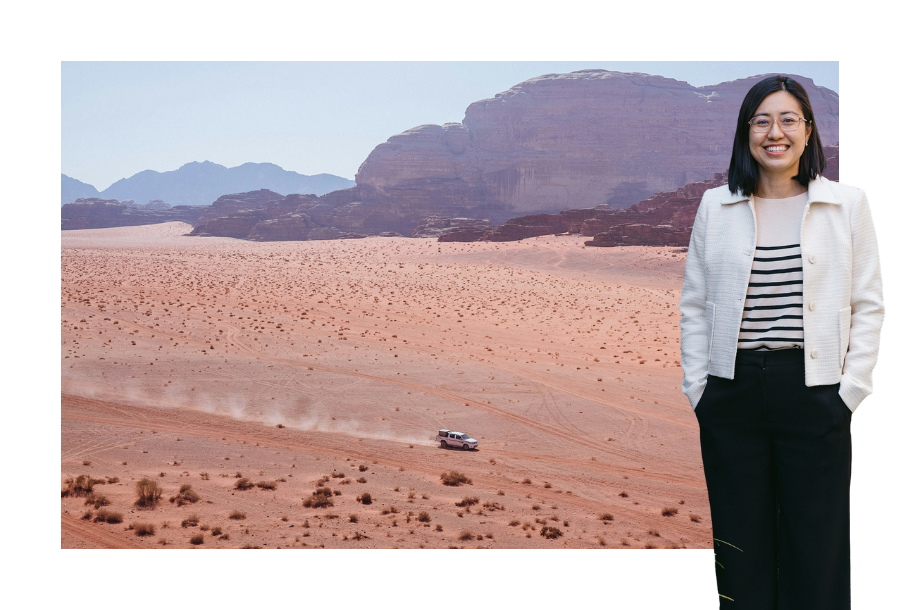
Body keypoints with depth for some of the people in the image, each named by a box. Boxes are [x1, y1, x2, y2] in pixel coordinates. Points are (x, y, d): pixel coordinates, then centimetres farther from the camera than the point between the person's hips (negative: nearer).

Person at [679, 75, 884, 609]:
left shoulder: (847, 205, 5)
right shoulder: (715, 206, 8)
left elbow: (868, 306, 5)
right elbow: (694, 305, 9)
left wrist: (850, 391, -3)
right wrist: (698, 388, 2)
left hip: (814, 391, -1)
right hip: (732, 393, 1)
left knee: (817, 546, 5)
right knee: (740, 544, 9)